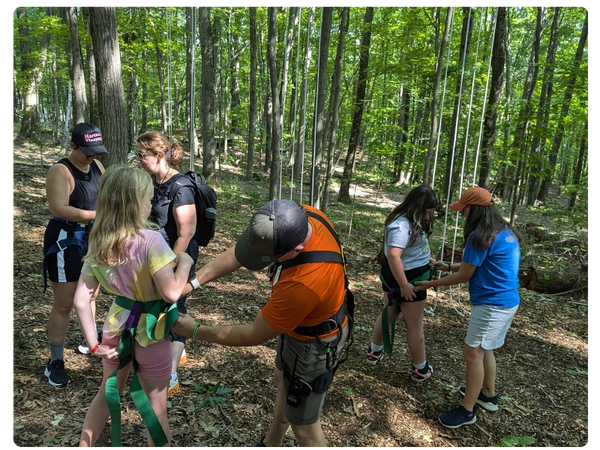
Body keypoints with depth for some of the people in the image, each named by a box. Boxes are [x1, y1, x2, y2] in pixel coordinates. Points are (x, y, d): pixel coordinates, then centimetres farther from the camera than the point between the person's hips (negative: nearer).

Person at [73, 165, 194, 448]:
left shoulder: (98, 244, -6)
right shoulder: (150, 239, -25)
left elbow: (81, 301, -6)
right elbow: (171, 293, -27)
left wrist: (94, 345, 0)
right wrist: (184, 262, -12)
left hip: (115, 328, 6)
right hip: (149, 334, -5)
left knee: (107, 394, 28)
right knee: (156, 409, 15)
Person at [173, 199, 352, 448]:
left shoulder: (303, 284, -44)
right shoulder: (301, 216, -23)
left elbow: (254, 335, -26)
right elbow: (237, 253, -12)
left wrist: (195, 332, -15)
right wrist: (193, 281, -21)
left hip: (314, 343, -9)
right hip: (293, 321, 9)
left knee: (303, 426, 11)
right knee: (282, 380, 31)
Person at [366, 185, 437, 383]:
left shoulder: (410, 221, 4)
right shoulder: (402, 225, -28)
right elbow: (393, 255, -36)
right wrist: (404, 285, -31)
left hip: (392, 277, 10)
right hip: (408, 278, -10)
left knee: (388, 314, 23)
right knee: (415, 326, 7)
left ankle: (374, 352, 40)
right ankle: (420, 369, 25)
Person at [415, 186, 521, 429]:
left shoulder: (480, 237, -19)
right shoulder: (505, 231, 11)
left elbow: (464, 276, -12)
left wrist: (432, 284, -1)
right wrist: (448, 266, 19)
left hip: (492, 304, -10)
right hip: (508, 300, 10)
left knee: (473, 353, -3)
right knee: (484, 349, 22)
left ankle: (467, 410, 7)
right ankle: (488, 395, 37)